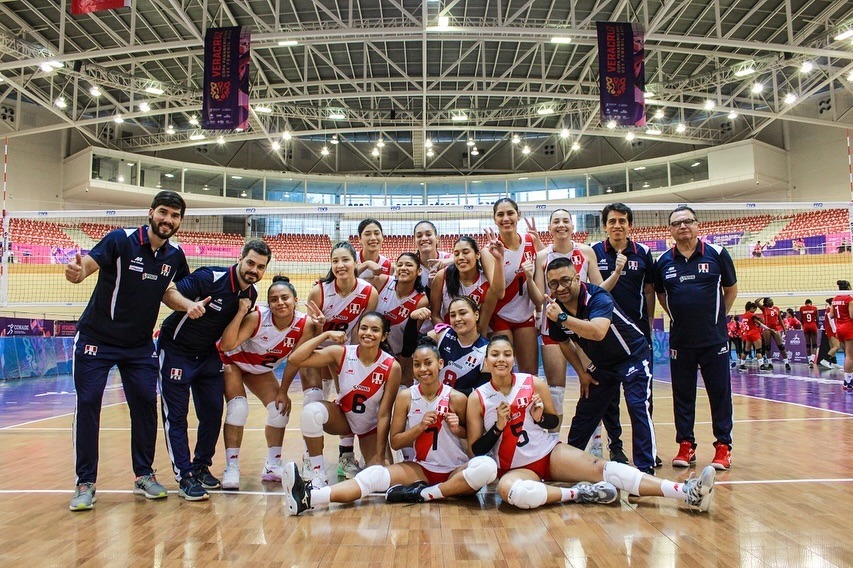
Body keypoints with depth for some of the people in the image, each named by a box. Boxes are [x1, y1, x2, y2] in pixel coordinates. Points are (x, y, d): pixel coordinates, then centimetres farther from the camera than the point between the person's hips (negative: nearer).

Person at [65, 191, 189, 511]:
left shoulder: (175, 256, 0)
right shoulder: (120, 240, -13)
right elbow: (88, 263, -24)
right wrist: (77, 271, -48)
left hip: (140, 345, 4)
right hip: (96, 339, -3)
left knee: (145, 404, 2)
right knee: (87, 404, -3)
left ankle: (144, 475, 18)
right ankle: (85, 484, 9)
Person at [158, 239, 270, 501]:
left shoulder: (252, 294, -4)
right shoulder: (211, 277, -23)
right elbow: (171, 291, -26)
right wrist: (188, 305, -46)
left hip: (209, 355, 6)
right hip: (176, 350, -6)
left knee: (213, 412, 6)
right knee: (176, 414, -5)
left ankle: (201, 467, 23)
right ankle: (185, 477, 2)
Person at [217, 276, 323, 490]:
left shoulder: (305, 325, -26)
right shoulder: (257, 317, -35)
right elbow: (226, 346, -44)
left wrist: (283, 391, -7)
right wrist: (241, 312, -49)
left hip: (261, 370, 5)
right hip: (231, 361, -4)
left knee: (281, 408, -1)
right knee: (238, 407, -21)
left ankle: (272, 466, 16)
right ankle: (231, 468, -9)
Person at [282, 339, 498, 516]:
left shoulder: (457, 398, -9)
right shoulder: (406, 397, -3)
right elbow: (395, 442, 0)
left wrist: (458, 429, -18)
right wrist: (420, 426, -17)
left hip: (457, 471, -1)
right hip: (421, 467, 1)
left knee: (487, 466, -34)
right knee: (375, 474, -24)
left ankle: (423, 493, -25)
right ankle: (308, 497, -42)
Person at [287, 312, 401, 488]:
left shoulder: (392, 367, -22)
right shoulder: (341, 353, -18)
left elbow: (384, 414, -18)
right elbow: (295, 359, -24)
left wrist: (380, 456, -17)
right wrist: (326, 335, -26)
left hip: (372, 427, 0)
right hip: (342, 417, 1)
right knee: (311, 410, -31)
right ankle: (318, 473, -14)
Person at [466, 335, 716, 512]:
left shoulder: (534, 384, -4)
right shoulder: (477, 398, -9)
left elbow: (553, 421, 11)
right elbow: (476, 449, -6)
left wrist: (540, 418, -12)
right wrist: (498, 427, -21)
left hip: (550, 452, 2)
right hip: (515, 468, -2)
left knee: (602, 468, -20)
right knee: (507, 490, -38)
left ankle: (688, 493, -25)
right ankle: (578, 493, -24)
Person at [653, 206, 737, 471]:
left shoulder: (717, 254, -3)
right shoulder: (662, 262, 1)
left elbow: (731, 290, 8)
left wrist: (716, 317, 7)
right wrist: (680, 317, 8)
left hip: (714, 339, -1)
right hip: (679, 341, 2)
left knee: (720, 393, 5)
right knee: (682, 394, 8)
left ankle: (723, 446, 16)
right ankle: (686, 445, 19)